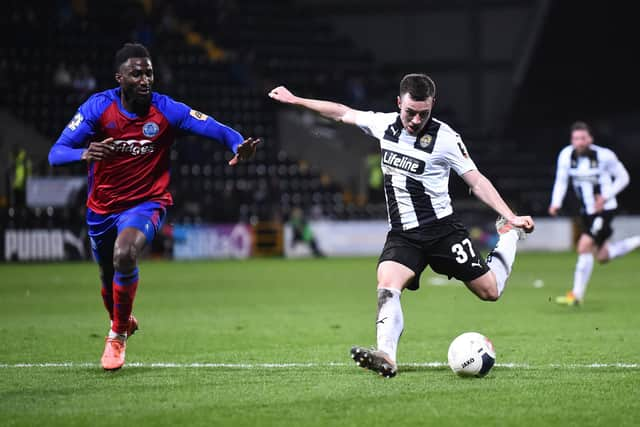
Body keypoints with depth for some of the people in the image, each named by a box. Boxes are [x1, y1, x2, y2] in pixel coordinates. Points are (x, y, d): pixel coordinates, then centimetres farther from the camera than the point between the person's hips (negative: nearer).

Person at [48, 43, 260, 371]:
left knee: (124, 255, -30)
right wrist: (84, 154, -42)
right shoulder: (98, 107, -14)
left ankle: (118, 334, -8)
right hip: (102, 207, 2)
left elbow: (215, 129, -17)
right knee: (108, 277, 17)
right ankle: (121, 319, 53)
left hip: (146, 203, -2)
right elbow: (56, 154, -20)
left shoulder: (166, 110, -15)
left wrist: (238, 145, -40)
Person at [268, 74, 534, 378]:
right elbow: (343, 113, 18)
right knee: (386, 287, -26)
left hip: (442, 230, -3)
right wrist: (296, 100, 24)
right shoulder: (383, 124, 3)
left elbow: (477, 182, -5)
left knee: (490, 291, 2)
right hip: (402, 235, 3)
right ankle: (386, 358, -40)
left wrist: (510, 216, -14)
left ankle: (510, 236, 30)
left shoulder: (445, 137, -9)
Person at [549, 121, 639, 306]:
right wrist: (556, 203, -13)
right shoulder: (566, 155, -7)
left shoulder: (605, 156, -18)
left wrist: (606, 197, -18)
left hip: (604, 210, -6)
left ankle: (576, 295, -8)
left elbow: (623, 178, -6)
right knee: (602, 257, 12)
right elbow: (561, 180, 3)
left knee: (584, 248, -18)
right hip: (587, 212, 6)